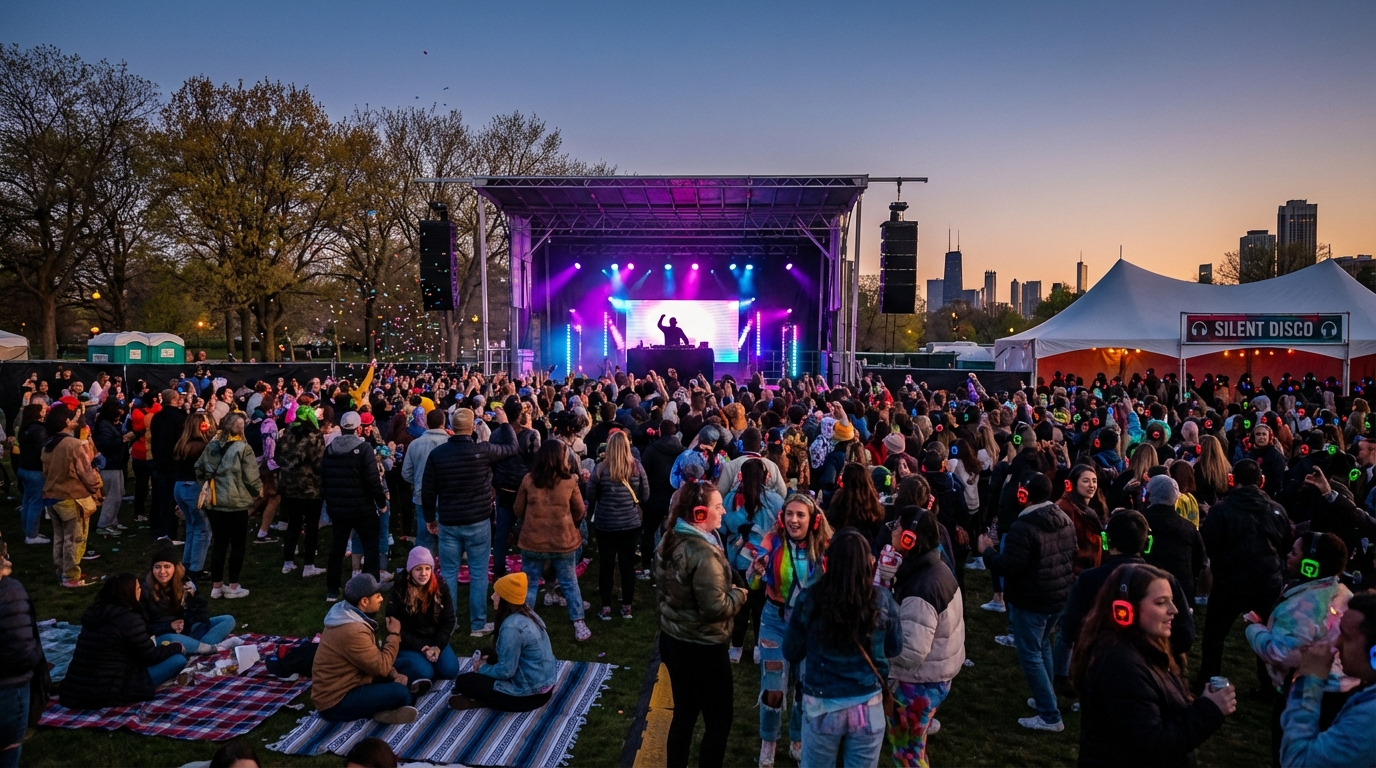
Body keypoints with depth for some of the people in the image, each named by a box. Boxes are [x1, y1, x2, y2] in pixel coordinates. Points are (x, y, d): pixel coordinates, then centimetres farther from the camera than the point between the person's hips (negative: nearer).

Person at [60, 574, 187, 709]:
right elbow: (152, 656, -7)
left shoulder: (95, 612, 8)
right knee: (179, 659, -8)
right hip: (106, 694, -8)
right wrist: (177, 647, 10)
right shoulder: (129, 618, -16)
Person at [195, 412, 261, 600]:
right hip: (236, 503, -5)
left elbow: (198, 469, 10)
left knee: (218, 544, 13)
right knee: (237, 545, 8)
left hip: (214, 503, 5)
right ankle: (233, 587, 13)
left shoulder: (211, 446, 3)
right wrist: (258, 489, 7)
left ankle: (217, 586, 20)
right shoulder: (243, 448, -13)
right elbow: (251, 478, -13)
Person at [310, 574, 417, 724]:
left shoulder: (349, 616, 5)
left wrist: (394, 674, -2)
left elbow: (375, 657, 13)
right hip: (336, 702, -10)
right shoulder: (353, 631, -28)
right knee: (400, 694, -23)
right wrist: (394, 634, -9)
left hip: (340, 686, 10)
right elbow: (381, 667, -21)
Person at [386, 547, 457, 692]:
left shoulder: (440, 589, -3)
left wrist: (437, 646, -16)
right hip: (408, 644, -4)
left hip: (434, 640, 4)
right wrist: (421, 648, -20)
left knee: (450, 670, -21)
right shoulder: (399, 592, -13)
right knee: (424, 672, -30)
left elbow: (448, 622, -1)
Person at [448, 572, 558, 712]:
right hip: (545, 682, 9)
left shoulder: (511, 627, -25)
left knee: (463, 681, -6)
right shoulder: (526, 613, 3)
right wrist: (489, 658, 9)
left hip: (531, 694, -9)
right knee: (489, 656, 25)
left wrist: (483, 669, -1)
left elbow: (505, 671, -20)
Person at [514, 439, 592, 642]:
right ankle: (579, 626, 16)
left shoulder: (529, 480, -8)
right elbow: (580, 511, 1)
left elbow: (518, 510, 4)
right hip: (563, 541, 0)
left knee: (529, 585, 13)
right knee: (570, 584, 13)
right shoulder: (570, 481, -10)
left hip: (533, 541, 0)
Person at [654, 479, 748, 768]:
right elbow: (715, 608, -26)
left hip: (672, 639, 8)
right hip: (702, 649, -8)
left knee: (684, 714, 21)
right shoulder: (703, 552, -27)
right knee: (719, 720, 10)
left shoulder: (668, 542, 1)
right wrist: (739, 594, -9)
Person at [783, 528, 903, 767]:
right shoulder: (882, 600, -13)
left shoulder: (811, 599, -16)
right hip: (868, 705, 1)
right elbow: (895, 649, 4)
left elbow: (791, 654, -4)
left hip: (821, 705, -1)